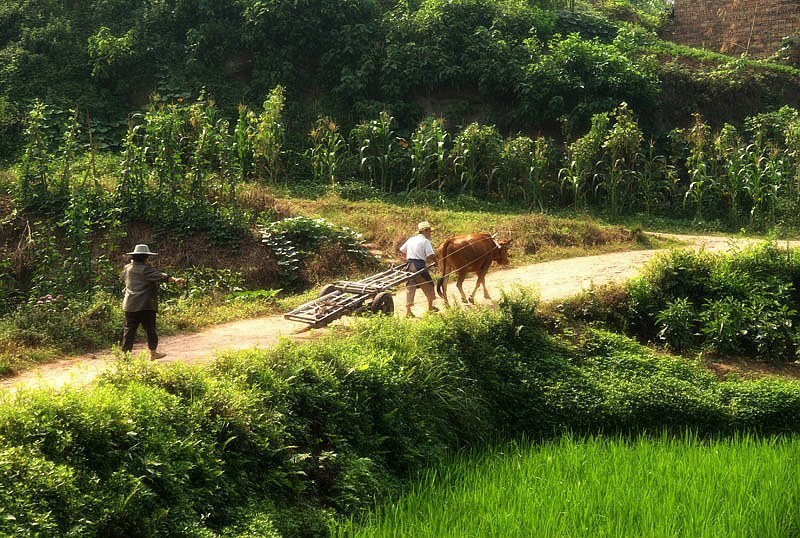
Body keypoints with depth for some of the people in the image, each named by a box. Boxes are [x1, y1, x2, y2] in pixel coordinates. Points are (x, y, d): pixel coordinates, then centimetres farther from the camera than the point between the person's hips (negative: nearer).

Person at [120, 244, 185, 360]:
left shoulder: (127, 268, 10)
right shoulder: (145, 269, -11)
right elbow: (160, 276, -26)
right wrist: (174, 280, -36)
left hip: (129, 305, 5)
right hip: (145, 305, -5)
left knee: (129, 329, 5)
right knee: (150, 329, 9)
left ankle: (125, 353, -2)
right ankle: (153, 353, 19)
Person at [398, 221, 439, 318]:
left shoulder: (411, 239, 14)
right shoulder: (425, 241, -6)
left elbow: (401, 250, 21)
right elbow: (431, 256, -16)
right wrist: (435, 261, 3)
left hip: (409, 265, 6)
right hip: (419, 265, -6)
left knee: (410, 287, 4)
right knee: (428, 285, 14)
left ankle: (408, 310, -6)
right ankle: (430, 307, 26)